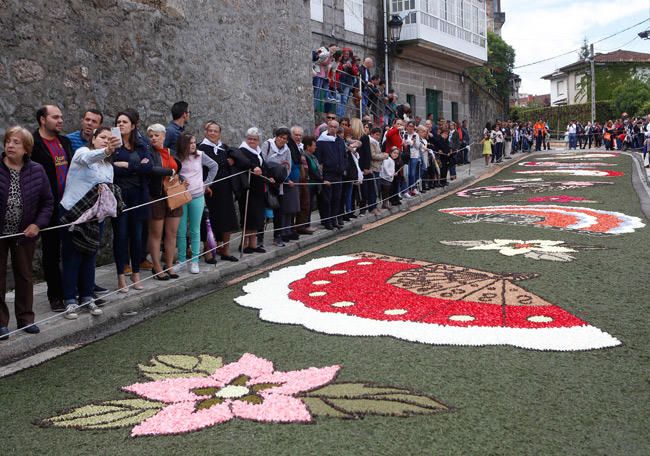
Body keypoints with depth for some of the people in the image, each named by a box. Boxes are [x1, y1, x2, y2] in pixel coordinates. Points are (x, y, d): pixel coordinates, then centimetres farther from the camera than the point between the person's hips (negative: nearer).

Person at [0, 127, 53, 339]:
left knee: (24, 276, 14)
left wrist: (38, 224, -9)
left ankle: (25, 318, 26)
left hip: (25, 234, 2)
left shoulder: (36, 171, -4)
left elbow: (47, 201, 3)